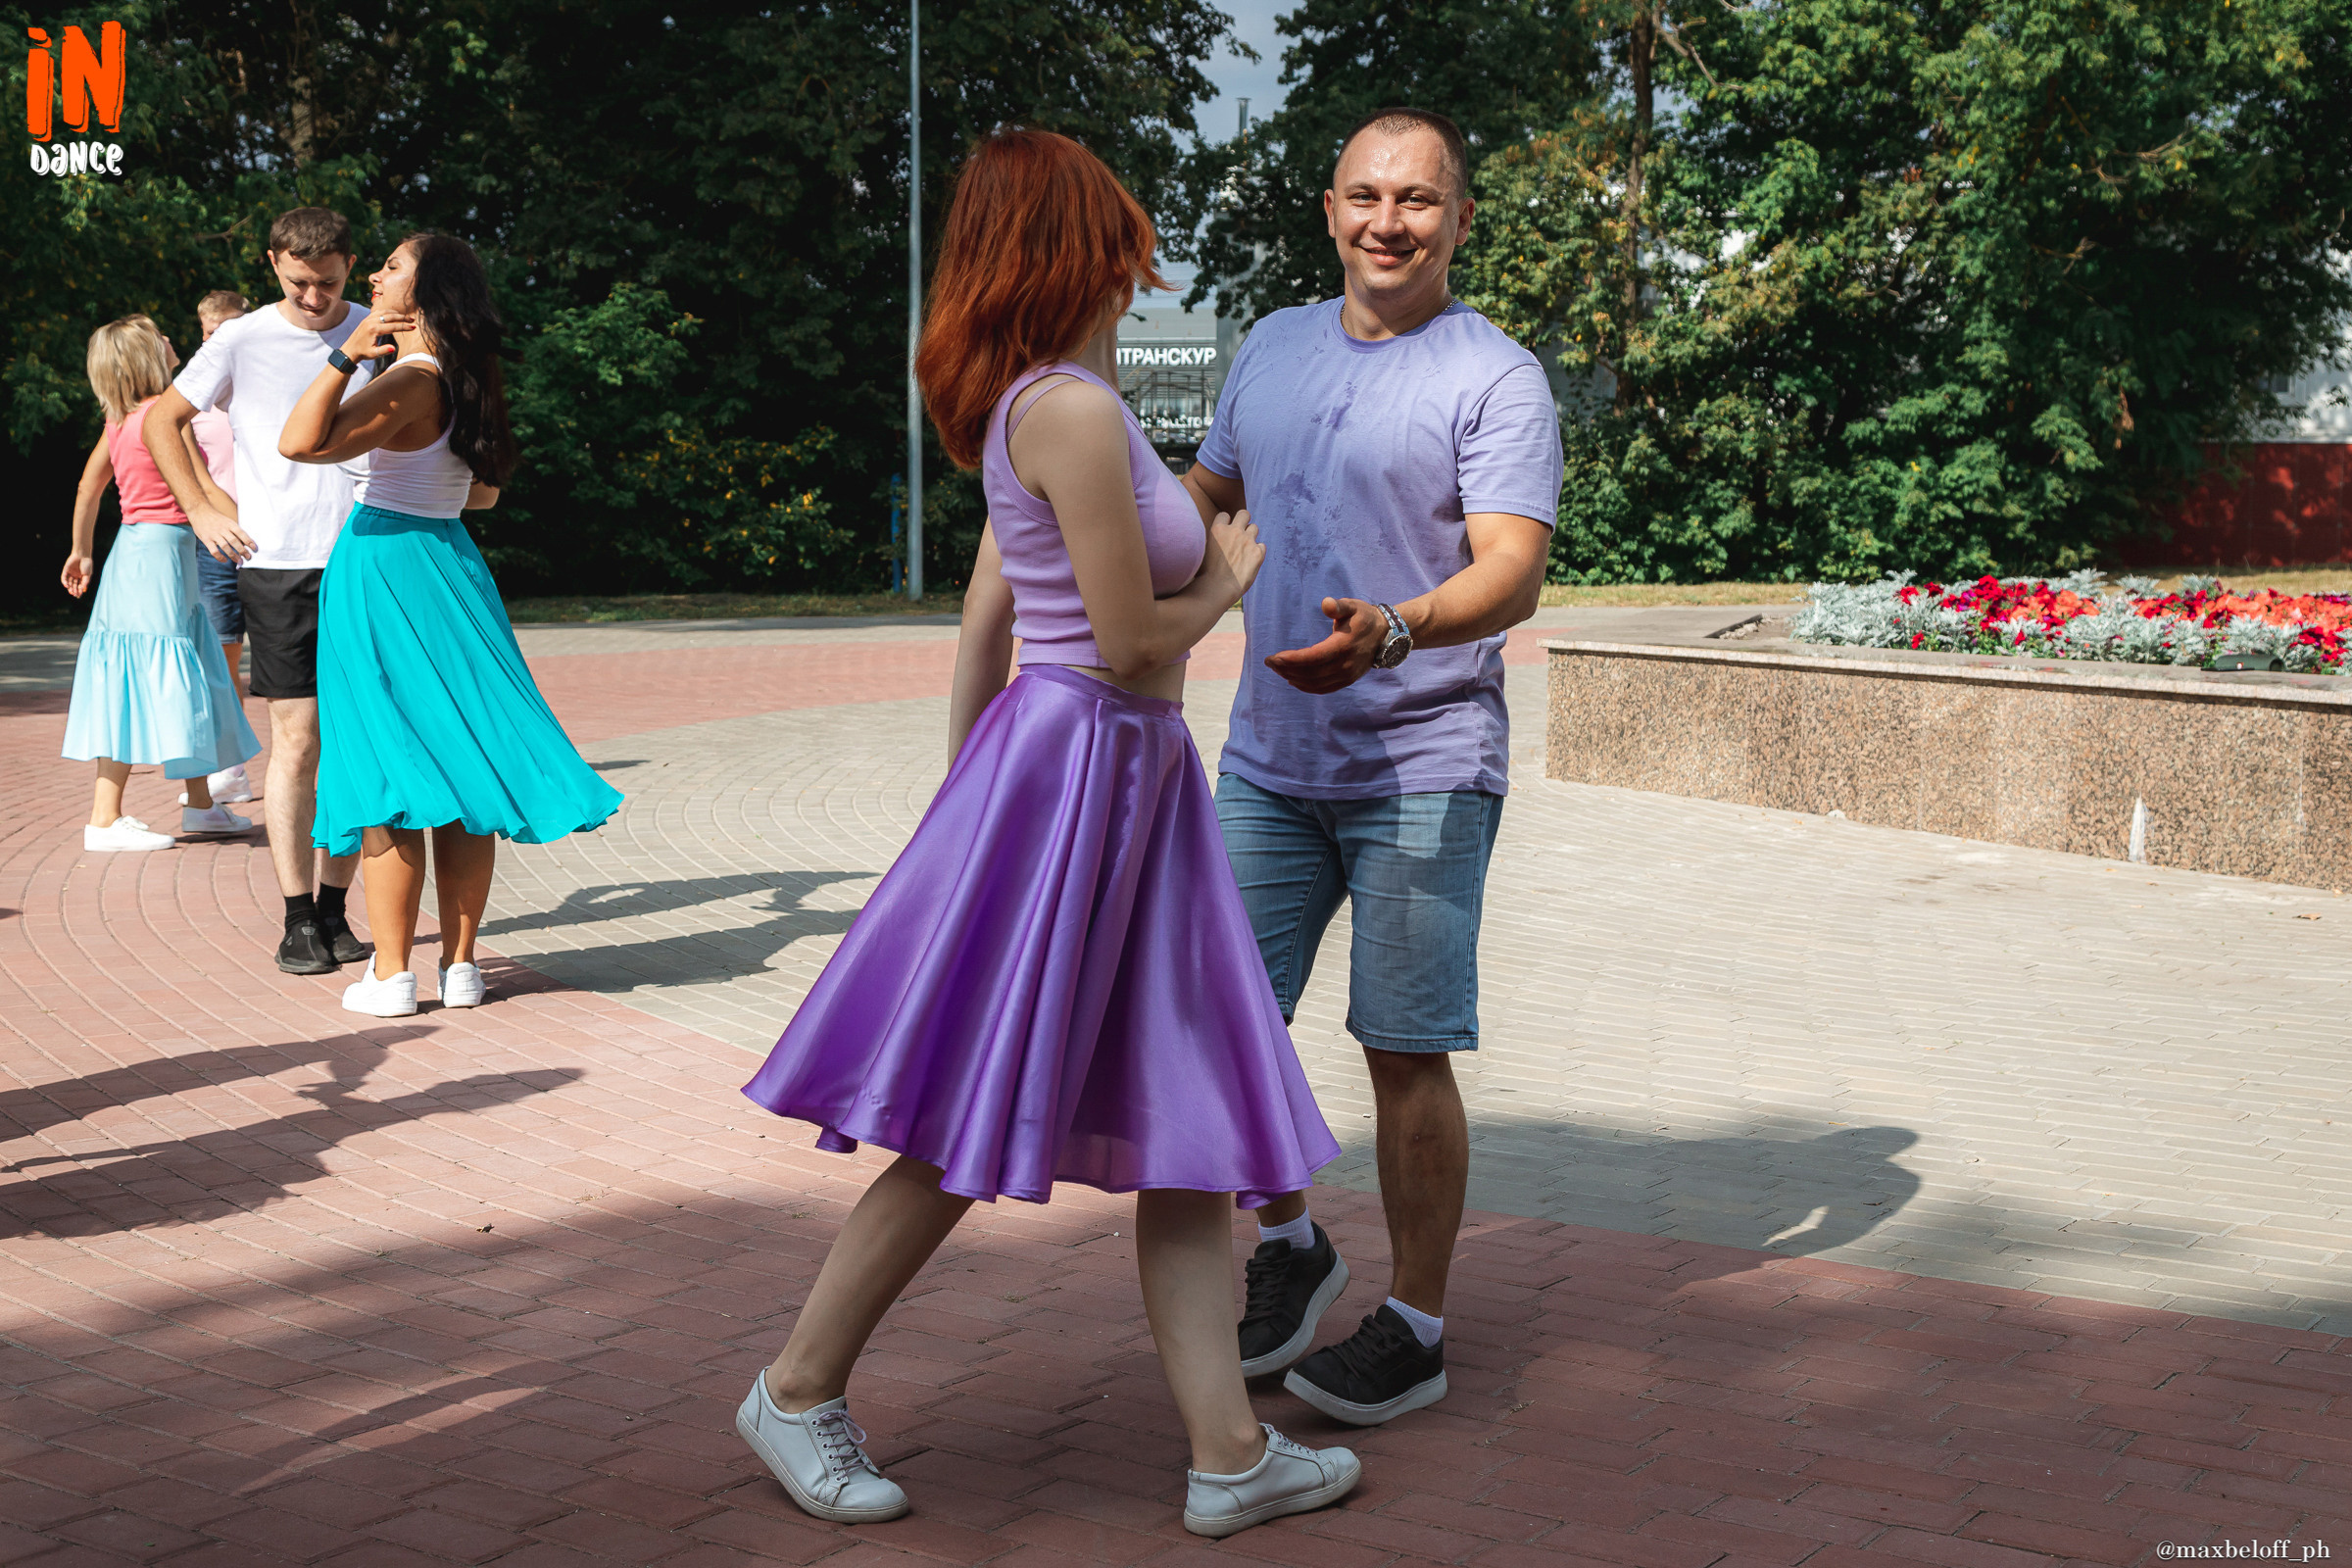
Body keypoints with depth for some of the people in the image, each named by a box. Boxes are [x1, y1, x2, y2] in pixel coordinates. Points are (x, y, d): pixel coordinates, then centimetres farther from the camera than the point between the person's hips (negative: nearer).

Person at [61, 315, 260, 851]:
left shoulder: (120, 420, 11)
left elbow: (88, 489, 20)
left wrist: (82, 551, 30)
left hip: (133, 547, 9)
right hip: (159, 551, -9)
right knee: (143, 683, -9)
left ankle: (199, 805, 23)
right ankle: (104, 819, -9)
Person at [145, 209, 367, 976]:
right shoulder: (243, 341, 2)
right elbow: (163, 420, 12)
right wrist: (201, 510, 4)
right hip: (278, 566, -2)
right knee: (297, 743, -5)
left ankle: (334, 909, 14)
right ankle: (298, 920, 1)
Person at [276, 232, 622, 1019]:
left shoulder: (412, 383, -15)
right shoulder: (468, 384, 9)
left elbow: (300, 443, -27)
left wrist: (347, 356, -25)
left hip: (383, 573, -8)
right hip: (448, 564, 8)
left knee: (389, 776, -3)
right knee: (457, 761, 8)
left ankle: (392, 975, 1)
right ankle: (460, 966, 11)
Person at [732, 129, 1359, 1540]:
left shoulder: (1047, 408, 13)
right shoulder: (1075, 412, -17)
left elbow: (982, 624, 18)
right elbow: (1129, 641, -18)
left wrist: (964, 786, 23)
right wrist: (1226, 586, 1)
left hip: (1131, 787, 10)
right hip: (1064, 772, -10)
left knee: (1189, 1125, 7)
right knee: (968, 1133, 1)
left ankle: (1229, 1451, 12)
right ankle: (801, 1390, 18)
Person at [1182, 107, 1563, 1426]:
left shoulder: (1497, 379, -7)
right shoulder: (1273, 347, 12)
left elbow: (1513, 573, -20)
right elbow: (1210, 499, 28)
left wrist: (1389, 633, -36)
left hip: (1424, 770, -6)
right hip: (1267, 758, 6)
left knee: (1406, 1056, -2)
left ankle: (1419, 1328, 13)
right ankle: (1293, 1247, 30)